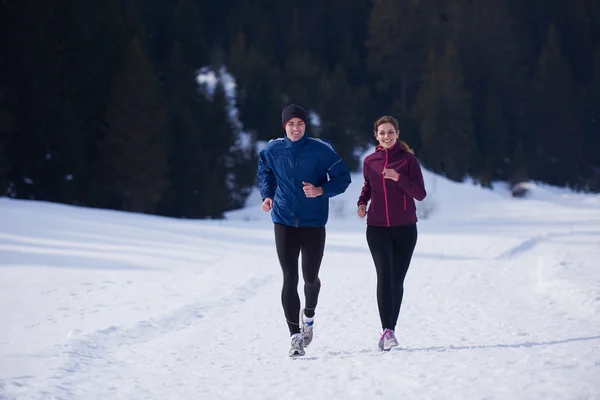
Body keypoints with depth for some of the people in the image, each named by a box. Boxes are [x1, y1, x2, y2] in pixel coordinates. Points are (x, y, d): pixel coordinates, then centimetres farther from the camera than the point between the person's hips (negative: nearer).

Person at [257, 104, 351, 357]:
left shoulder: (321, 150, -7)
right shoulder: (272, 151, 1)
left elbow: (343, 177, -2)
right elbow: (264, 173, 20)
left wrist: (321, 190, -18)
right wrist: (267, 196, 2)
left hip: (314, 223, -1)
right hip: (284, 222, 1)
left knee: (310, 277, 6)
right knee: (289, 278, -7)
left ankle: (309, 316, 40)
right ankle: (295, 337, -4)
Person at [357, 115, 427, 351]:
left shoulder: (408, 160, -2)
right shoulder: (370, 161, 6)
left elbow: (420, 194, -7)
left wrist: (399, 178, -20)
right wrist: (362, 201, 5)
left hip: (405, 228, -1)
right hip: (377, 228, 1)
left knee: (397, 281, 4)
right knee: (384, 276, -15)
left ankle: (391, 329, 16)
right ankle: (387, 330, -20)